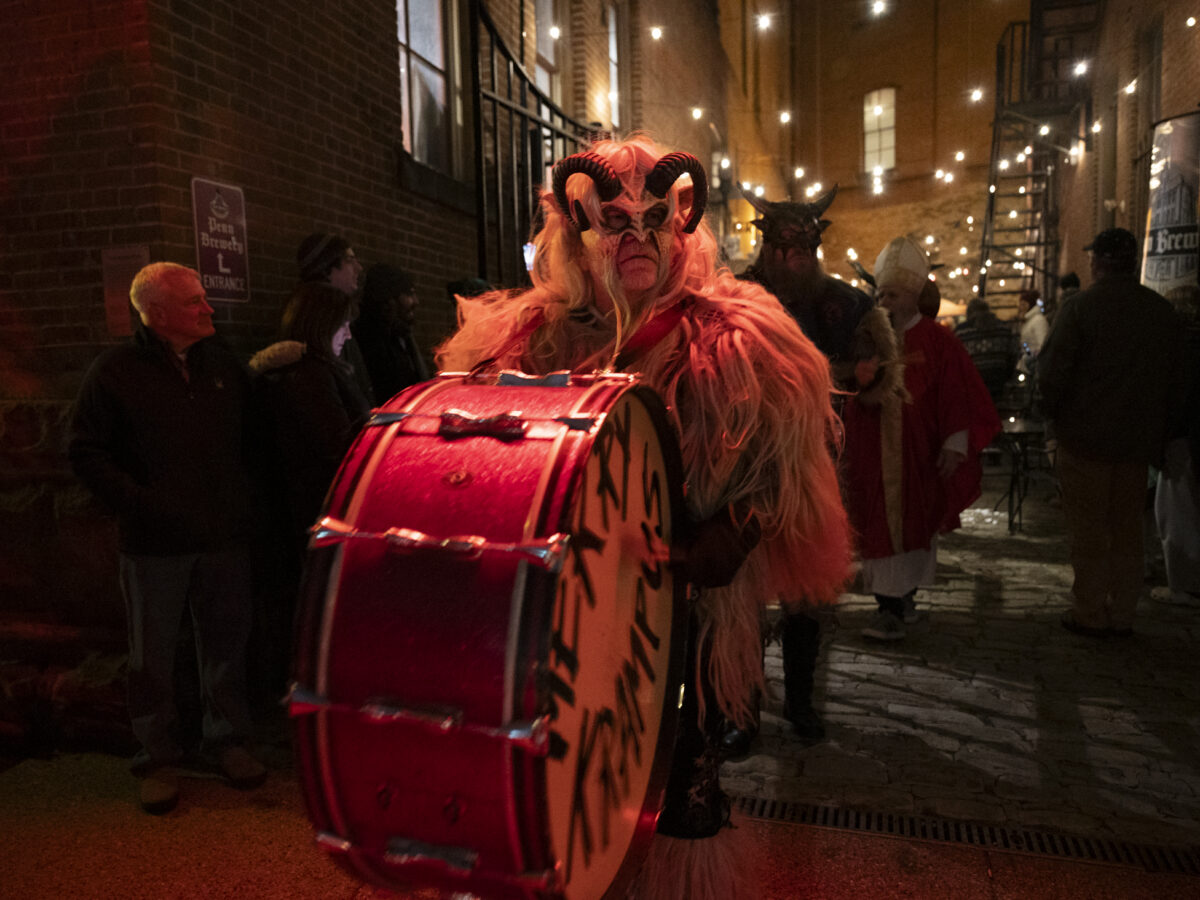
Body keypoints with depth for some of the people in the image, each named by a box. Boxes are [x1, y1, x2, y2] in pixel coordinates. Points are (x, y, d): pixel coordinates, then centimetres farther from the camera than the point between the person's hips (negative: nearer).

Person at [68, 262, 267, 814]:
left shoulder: (225, 365, 8)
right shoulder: (115, 371, -4)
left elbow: (248, 438, 17)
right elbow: (85, 453, -3)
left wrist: (243, 503, 6)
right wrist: (139, 503, -14)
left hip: (224, 538, 3)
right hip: (154, 544, -3)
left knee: (226, 644, 12)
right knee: (153, 656, 8)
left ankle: (226, 739, 29)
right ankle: (158, 758, 23)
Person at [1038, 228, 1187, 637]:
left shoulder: (1080, 307, -12)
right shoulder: (1164, 312, 6)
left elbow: (1052, 372, -13)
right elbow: (1175, 385, 10)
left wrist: (1056, 417, 4)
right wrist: (1160, 436, 17)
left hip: (1084, 437, -5)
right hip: (1138, 440, 5)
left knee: (1087, 530, 4)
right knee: (1127, 530, 13)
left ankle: (1090, 614, 11)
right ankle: (1122, 615, 21)